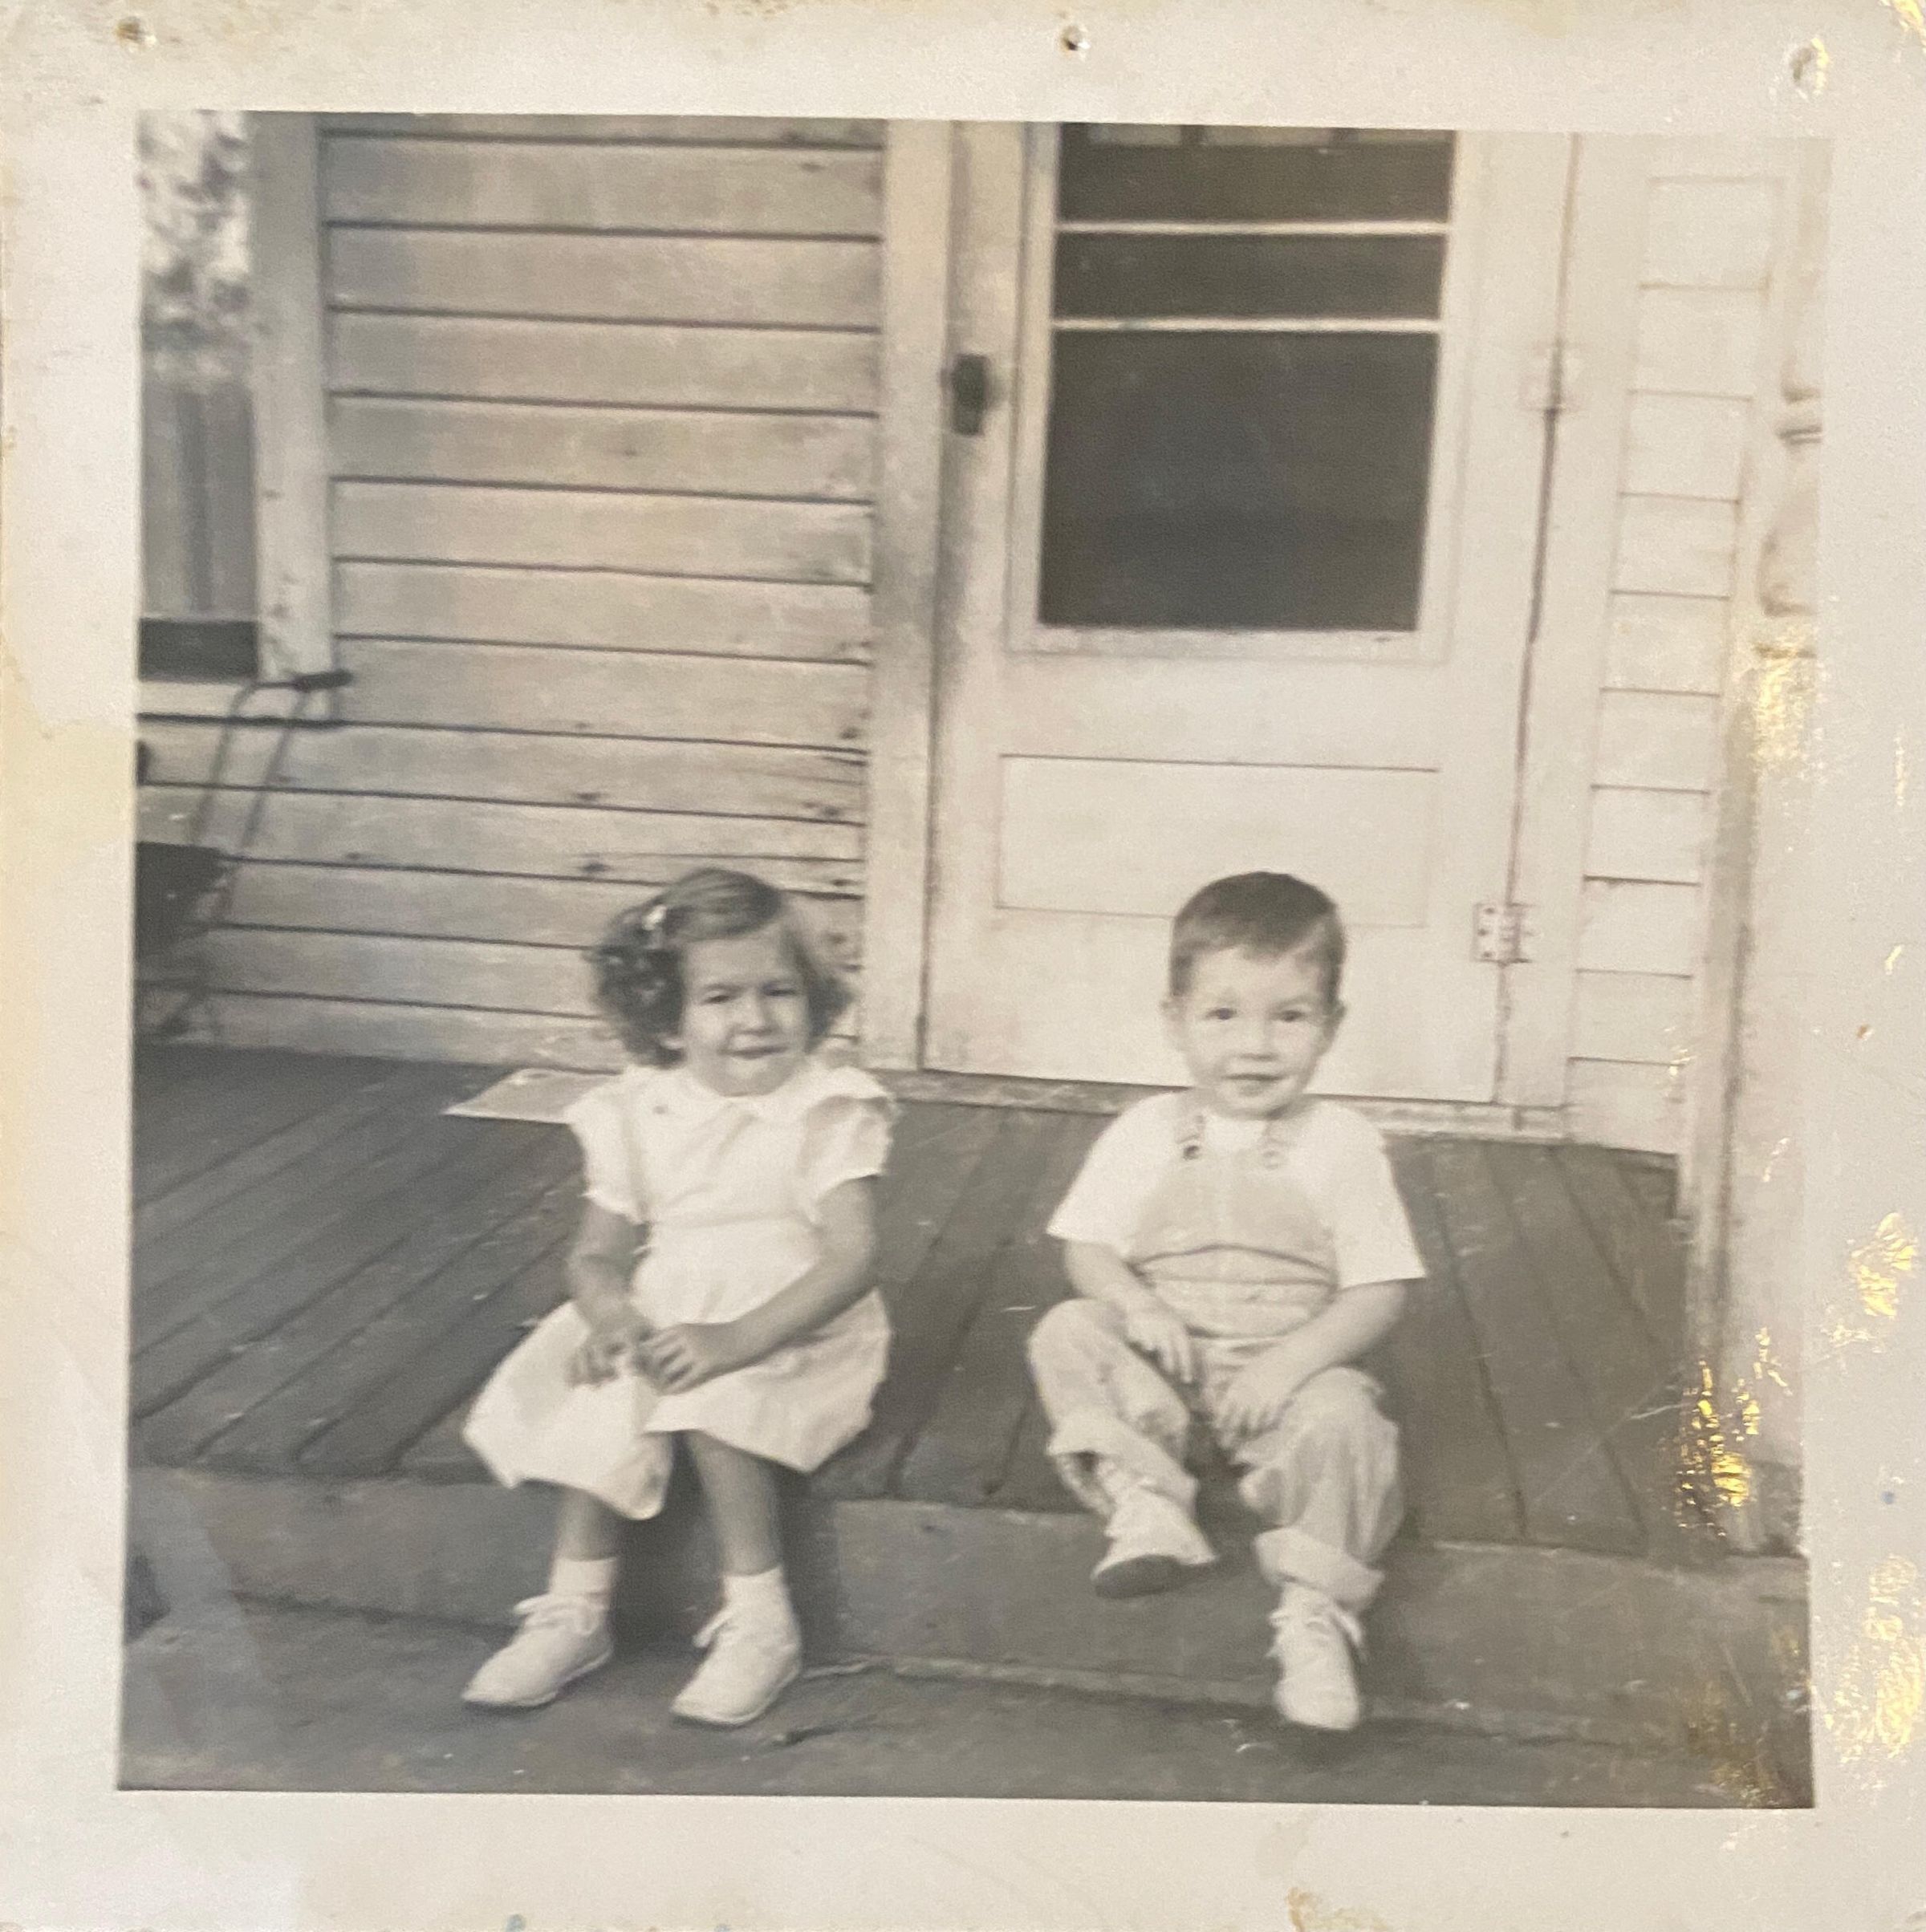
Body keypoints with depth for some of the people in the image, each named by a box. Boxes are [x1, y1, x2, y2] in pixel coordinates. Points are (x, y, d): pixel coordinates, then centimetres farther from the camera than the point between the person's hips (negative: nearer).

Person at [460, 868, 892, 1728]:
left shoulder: (826, 1110, -9)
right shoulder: (637, 1114, 3)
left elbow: (849, 1258, -19)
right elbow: (597, 1253, 5)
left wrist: (734, 1340, -30)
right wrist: (613, 1320, -20)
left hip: (794, 1335, -4)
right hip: (662, 1324, 5)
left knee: (711, 1400, -30)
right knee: (601, 1402, -20)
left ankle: (759, 1621, -16)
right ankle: (574, 1610, -3)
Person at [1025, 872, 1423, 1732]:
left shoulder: (1342, 1144, -4)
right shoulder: (1145, 1132, 2)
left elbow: (1378, 1292, -7)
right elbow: (1084, 1247, 3)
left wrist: (1293, 1362, -22)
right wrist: (1135, 1304, -19)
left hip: (1287, 1372, -2)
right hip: (1160, 1370, 2)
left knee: (1342, 1417, -32)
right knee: (1066, 1332, -21)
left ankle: (1316, 1609, -21)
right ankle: (1145, 1500, -24)